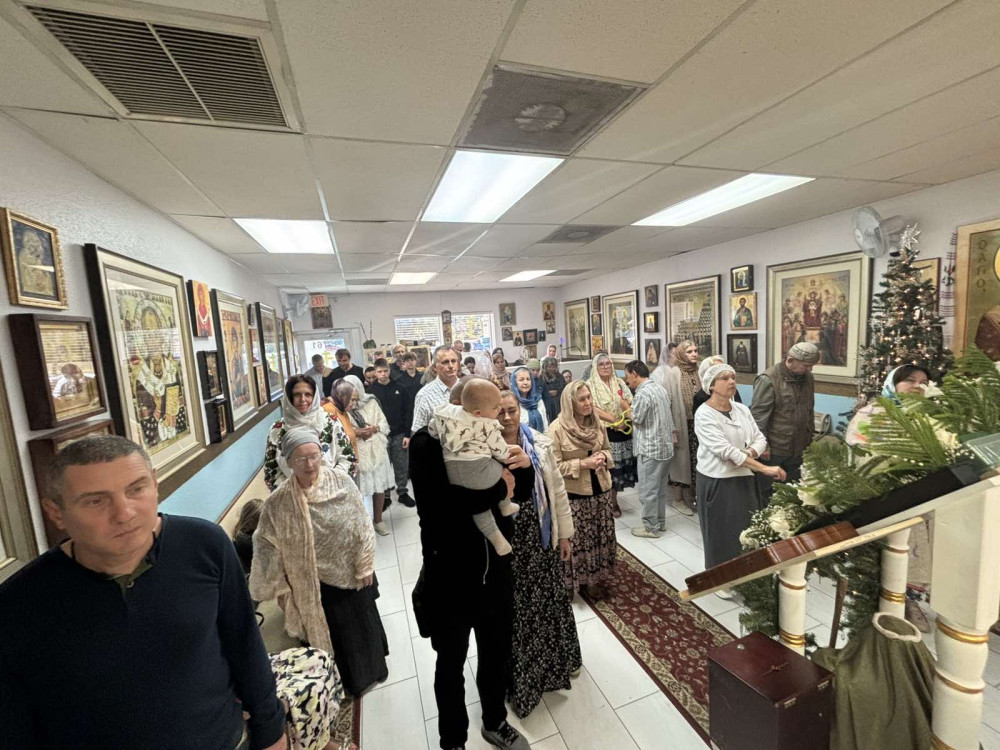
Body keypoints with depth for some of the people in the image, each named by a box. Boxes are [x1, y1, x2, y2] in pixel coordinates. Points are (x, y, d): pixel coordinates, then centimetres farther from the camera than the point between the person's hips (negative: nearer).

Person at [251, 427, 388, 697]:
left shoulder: (341, 480, -18)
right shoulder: (278, 502, -17)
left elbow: (361, 526, -12)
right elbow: (266, 544, -5)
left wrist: (365, 566, -8)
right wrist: (278, 586, -1)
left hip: (350, 573, 1)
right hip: (315, 583, 0)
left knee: (362, 624, 21)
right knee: (333, 633, 19)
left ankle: (372, 667, 50)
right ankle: (350, 679, 46)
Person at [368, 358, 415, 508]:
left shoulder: (400, 388, -1)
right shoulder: (371, 391, -3)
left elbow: (408, 411, -1)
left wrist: (407, 434, -6)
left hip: (399, 434, 1)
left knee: (402, 466, 9)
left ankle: (403, 493, 24)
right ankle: (385, 495, 24)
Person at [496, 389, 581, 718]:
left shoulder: (540, 444, -5)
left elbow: (557, 489, 1)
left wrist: (564, 533, 4)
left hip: (539, 533, 3)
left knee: (548, 597, 19)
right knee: (512, 605, 14)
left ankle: (555, 662, 48)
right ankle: (518, 675, 40)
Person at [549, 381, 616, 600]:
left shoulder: (596, 423, 1)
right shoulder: (557, 429, -17)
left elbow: (608, 449, 13)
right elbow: (554, 466, -17)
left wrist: (603, 457, -9)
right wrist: (582, 463, -24)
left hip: (601, 490, 6)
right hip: (574, 494, -5)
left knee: (602, 536, 18)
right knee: (579, 539, 9)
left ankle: (598, 578, 37)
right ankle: (582, 580, 31)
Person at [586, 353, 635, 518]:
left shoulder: (619, 382, 9)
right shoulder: (590, 385, -4)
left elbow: (628, 406, 3)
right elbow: (594, 409, -12)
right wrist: (615, 421, -16)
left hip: (622, 430, 4)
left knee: (619, 467, 9)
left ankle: (614, 501, 26)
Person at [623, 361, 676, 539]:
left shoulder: (642, 394, -20)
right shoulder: (660, 388, 9)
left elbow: (636, 419, -15)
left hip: (650, 449, -9)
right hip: (665, 445, 9)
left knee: (648, 490, 3)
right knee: (660, 488, 19)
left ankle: (651, 527, 13)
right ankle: (660, 521, 31)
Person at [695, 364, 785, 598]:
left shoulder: (742, 409, 5)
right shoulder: (704, 415, -17)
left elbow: (760, 439, 7)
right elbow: (725, 450, -24)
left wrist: (751, 452, -16)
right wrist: (764, 468, -27)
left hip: (744, 479, 6)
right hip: (717, 481, -6)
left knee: (746, 528, 15)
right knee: (722, 531, 8)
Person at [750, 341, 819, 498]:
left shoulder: (807, 377, 6)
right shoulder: (768, 380, -18)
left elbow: (809, 410, 17)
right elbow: (758, 416, -18)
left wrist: (810, 438, 18)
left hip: (797, 448, 7)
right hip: (773, 449, -7)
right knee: (766, 491, 8)